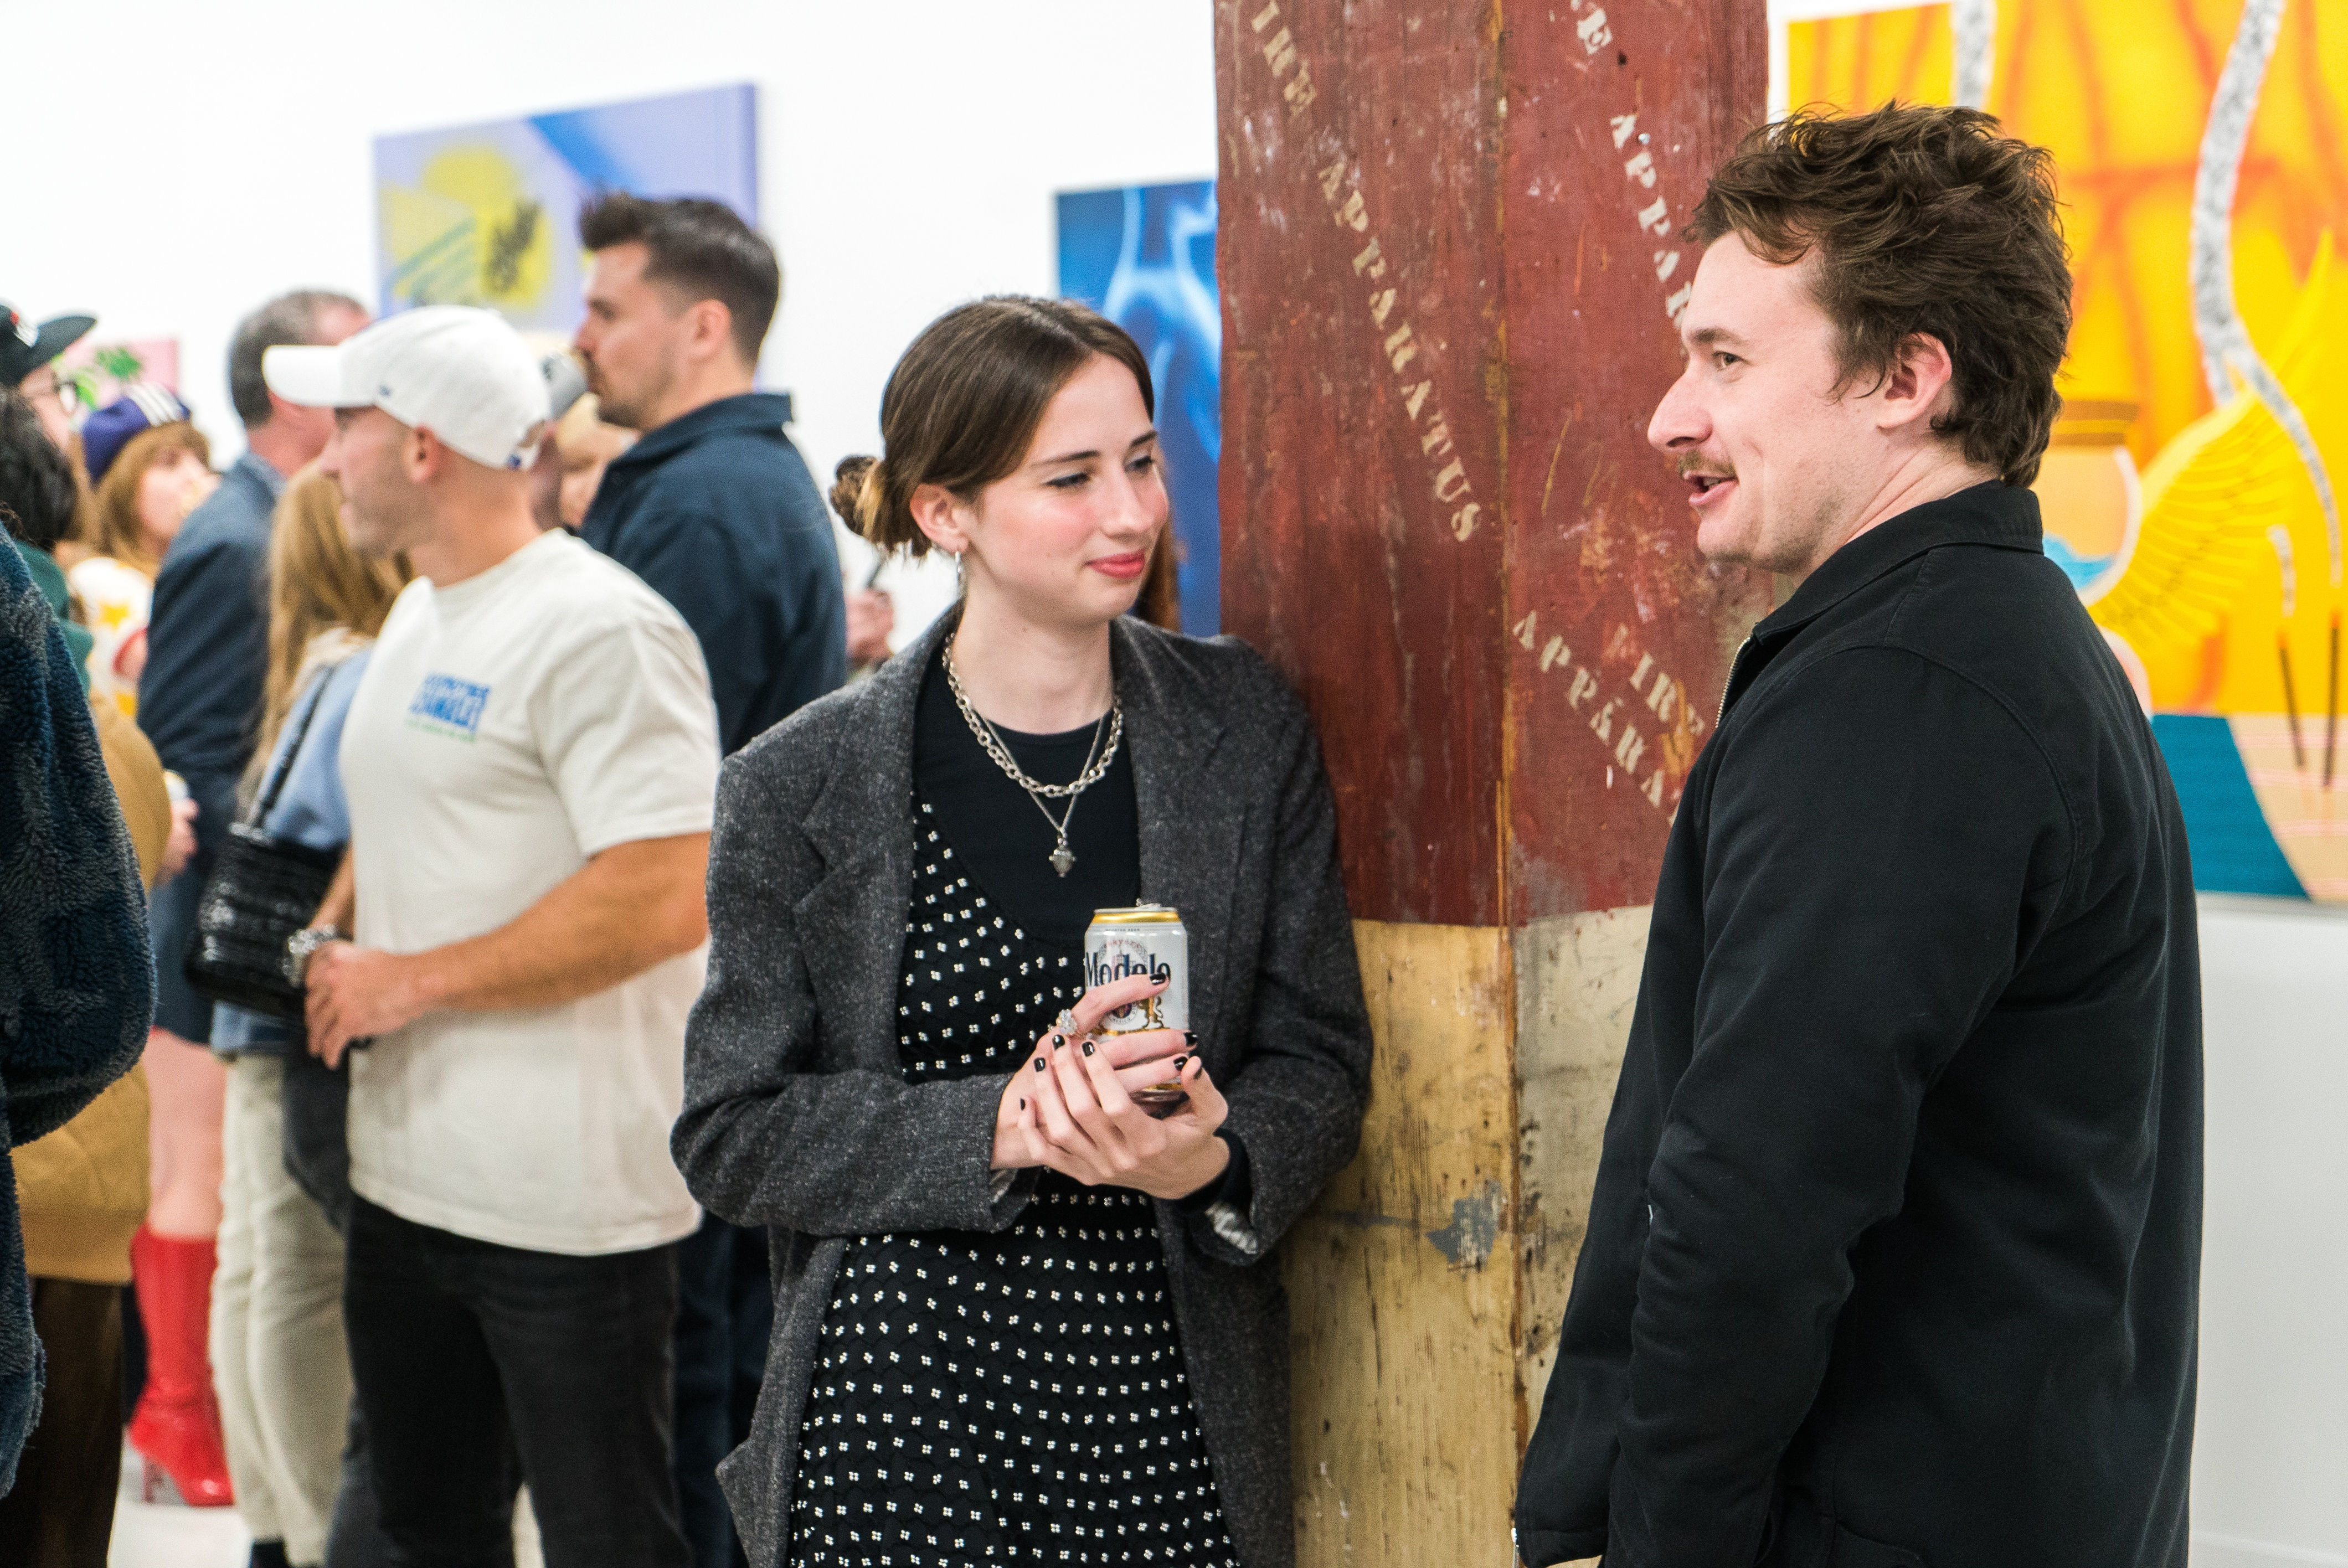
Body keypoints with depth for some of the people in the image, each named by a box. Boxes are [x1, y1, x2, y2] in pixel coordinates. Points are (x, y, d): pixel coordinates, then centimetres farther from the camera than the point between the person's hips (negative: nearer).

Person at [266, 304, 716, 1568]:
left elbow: (663, 897, -25)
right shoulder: (416, 619, 14)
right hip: (405, 1176, 9)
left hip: (566, 1206, -9)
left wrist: (411, 982, -18)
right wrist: (331, 934, 6)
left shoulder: (601, 631, -16)